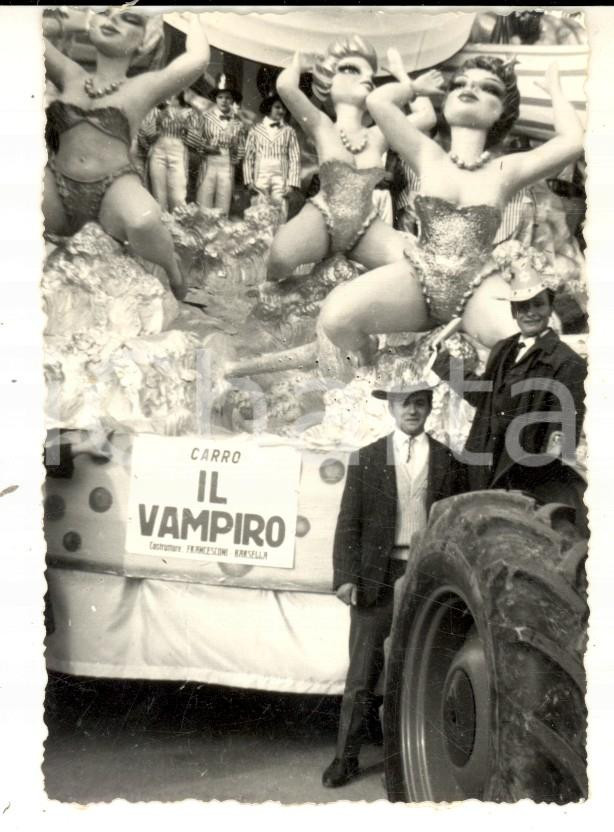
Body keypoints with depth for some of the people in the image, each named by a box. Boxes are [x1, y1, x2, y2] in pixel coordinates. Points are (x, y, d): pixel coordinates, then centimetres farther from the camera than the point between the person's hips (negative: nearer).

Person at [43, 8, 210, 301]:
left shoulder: (143, 87, 8)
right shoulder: (69, 76, 19)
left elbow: (197, 59, -8)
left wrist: (192, 16, 9)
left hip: (115, 189, -3)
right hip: (58, 192, 3)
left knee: (143, 219, -39)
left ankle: (172, 271, -1)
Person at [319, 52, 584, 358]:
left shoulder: (504, 171, 6)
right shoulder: (427, 157, 8)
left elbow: (572, 141, -9)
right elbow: (377, 101, -4)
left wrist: (554, 89, 10)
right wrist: (407, 85, 18)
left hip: (477, 289, -1)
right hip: (416, 278, 1)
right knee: (336, 317, -28)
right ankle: (366, 361, 11)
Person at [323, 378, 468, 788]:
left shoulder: (449, 462, 7)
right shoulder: (367, 459, 6)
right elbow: (349, 523, 4)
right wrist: (345, 576, -5)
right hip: (377, 578, 0)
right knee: (362, 673, 3)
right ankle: (347, 756, 12)